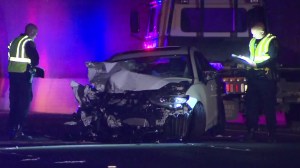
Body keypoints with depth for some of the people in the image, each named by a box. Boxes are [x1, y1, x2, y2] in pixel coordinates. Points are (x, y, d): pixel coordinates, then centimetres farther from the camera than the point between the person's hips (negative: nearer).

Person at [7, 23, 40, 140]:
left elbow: (11, 57, 15)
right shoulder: (29, 42, -8)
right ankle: (18, 132, -8)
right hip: (24, 75, -7)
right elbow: (35, 59, -15)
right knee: (24, 104, -3)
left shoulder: (14, 41, 15)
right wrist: (32, 67, 7)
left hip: (12, 73, 7)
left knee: (14, 103, 11)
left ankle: (11, 131, 12)